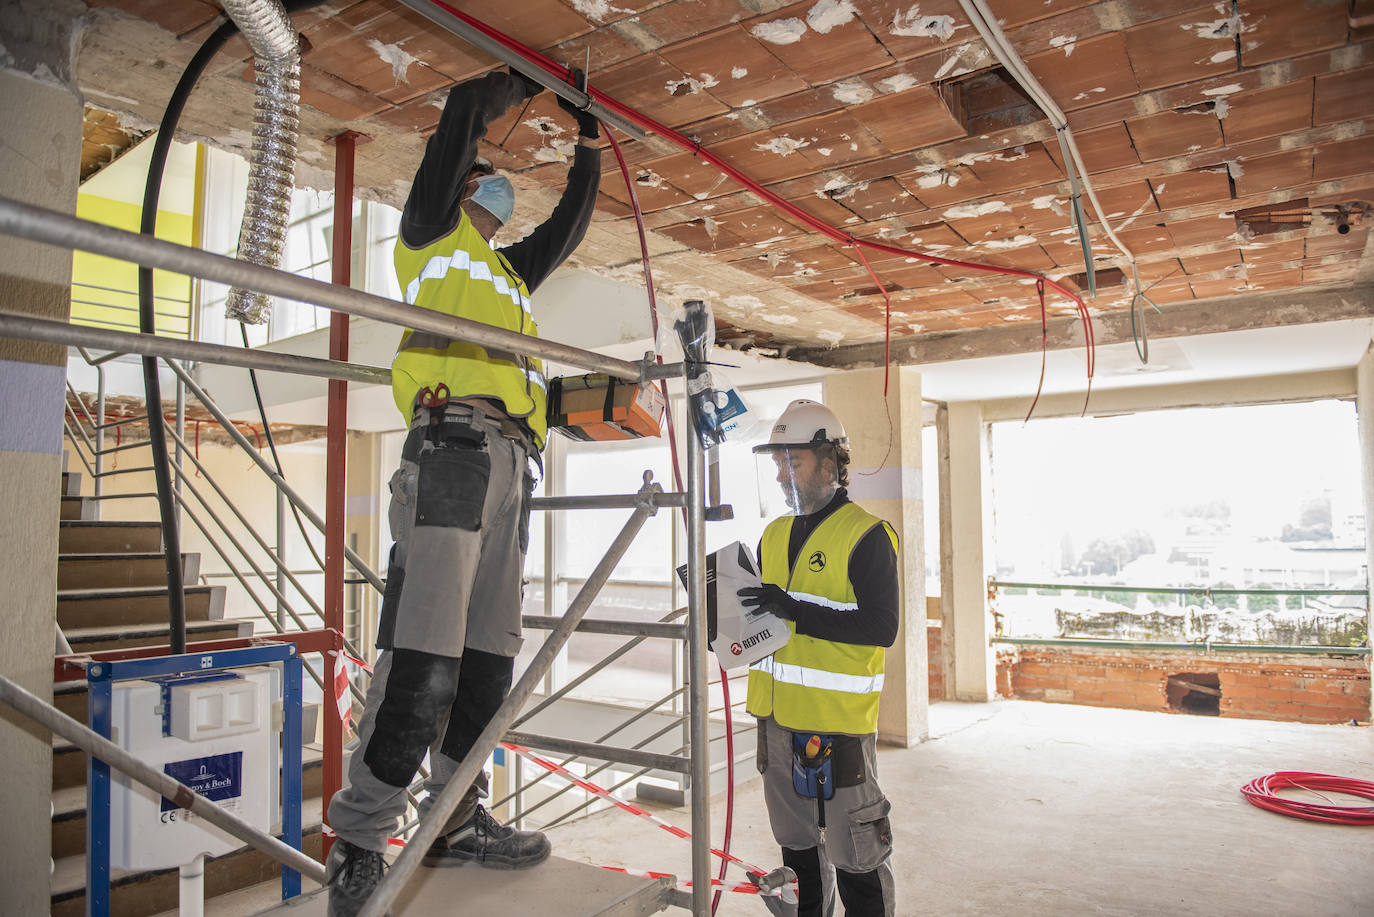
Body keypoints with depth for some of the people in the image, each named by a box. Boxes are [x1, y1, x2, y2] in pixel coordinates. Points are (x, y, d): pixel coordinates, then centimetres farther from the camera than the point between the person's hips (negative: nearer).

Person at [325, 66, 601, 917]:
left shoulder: (508, 269, 34)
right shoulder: (430, 233, 16)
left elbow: (572, 220, 42)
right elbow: (466, 106, 12)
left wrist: (586, 128, 44)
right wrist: (524, 84, 28)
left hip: (510, 463, 8)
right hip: (454, 446, -8)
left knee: (490, 651, 5)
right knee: (423, 653, -15)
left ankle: (456, 820, 14)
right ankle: (359, 845, -8)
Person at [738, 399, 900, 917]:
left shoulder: (865, 535, -11)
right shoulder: (775, 535, 12)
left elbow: (881, 626, -21)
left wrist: (793, 607, -25)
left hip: (838, 723, -7)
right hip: (779, 717, 7)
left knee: (854, 855, 2)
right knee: (798, 847, 21)